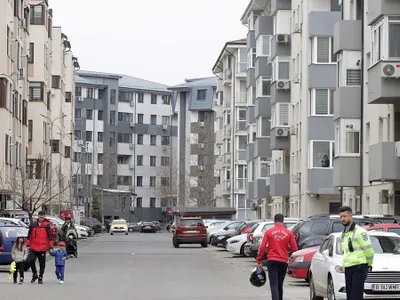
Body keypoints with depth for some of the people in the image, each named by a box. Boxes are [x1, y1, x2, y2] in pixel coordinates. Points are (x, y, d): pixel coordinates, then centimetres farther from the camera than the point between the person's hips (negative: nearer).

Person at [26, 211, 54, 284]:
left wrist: (51, 247, -2)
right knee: (31, 261, -8)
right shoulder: (33, 225, 5)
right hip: (33, 248, 1)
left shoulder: (47, 226, 0)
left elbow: (50, 237, 1)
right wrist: (27, 245, 8)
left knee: (42, 264, 4)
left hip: (42, 248, -1)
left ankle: (40, 278, 16)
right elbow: (29, 236, 11)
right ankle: (34, 275, 14)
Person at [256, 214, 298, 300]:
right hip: (283, 261, 2)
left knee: (274, 285, -7)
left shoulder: (269, 232, -3)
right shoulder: (289, 233, 0)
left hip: (272, 261, -2)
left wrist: (259, 261, 2)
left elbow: (262, 247, -5)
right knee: (280, 285, 17)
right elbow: (294, 248, 1)